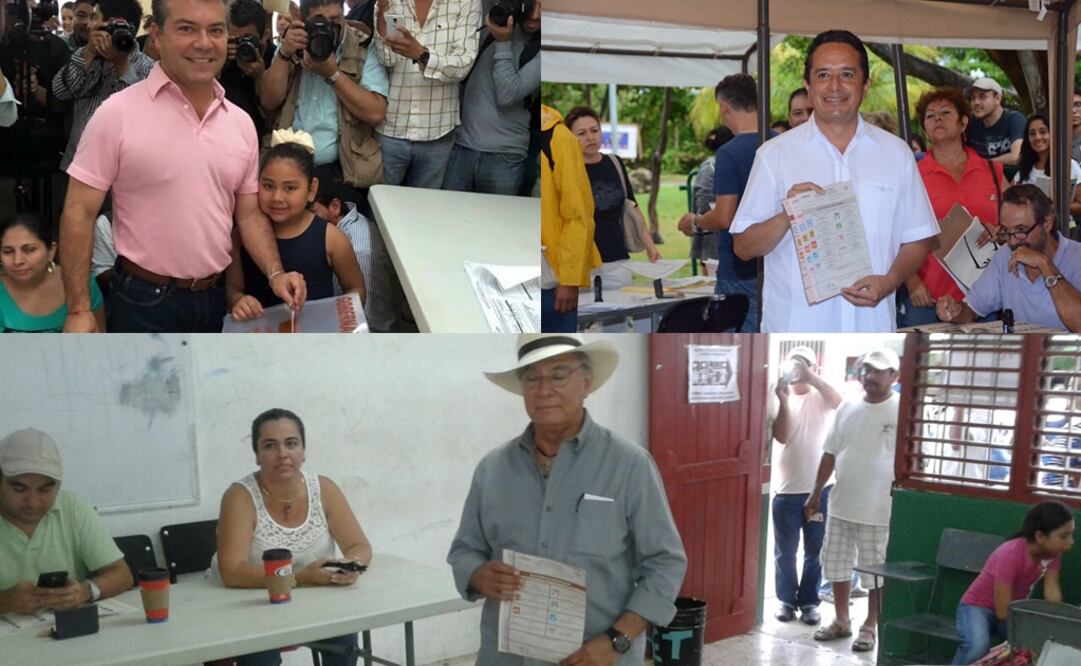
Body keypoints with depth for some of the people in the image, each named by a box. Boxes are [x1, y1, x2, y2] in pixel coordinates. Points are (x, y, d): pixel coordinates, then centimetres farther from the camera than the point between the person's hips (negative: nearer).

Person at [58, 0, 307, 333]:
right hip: (143, 302, -5)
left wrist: (275, 274, -7)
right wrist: (79, 309, -14)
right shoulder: (118, 113, -10)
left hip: (216, 299, 5)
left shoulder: (241, 123, 4)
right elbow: (80, 212, -10)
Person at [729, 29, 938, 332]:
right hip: (794, 328, -2)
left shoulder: (896, 153, 9)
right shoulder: (775, 154, 3)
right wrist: (786, 218, -17)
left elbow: (916, 240, 11)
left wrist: (889, 282, -8)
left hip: (871, 327, 2)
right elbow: (743, 247, 1)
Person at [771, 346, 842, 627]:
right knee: (785, 551, 8)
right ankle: (786, 599, 21)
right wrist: (783, 400, -20)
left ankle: (809, 601, 19)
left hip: (820, 488, 0)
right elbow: (782, 437, -11)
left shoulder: (821, 397, 2)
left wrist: (808, 376, -30)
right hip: (787, 489, 0)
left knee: (815, 551, 8)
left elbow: (838, 401, -23)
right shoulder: (781, 399, 2)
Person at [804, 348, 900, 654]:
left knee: (877, 572, 5)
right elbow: (830, 454, 12)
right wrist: (816, 494, 12)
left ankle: (870, 627, 20)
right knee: (836, 565, 13)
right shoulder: (847, 408, 7)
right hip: (840, 505, 6)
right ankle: (841, 621, 28)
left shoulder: (902, 411, -10)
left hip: (879, 510, -6)